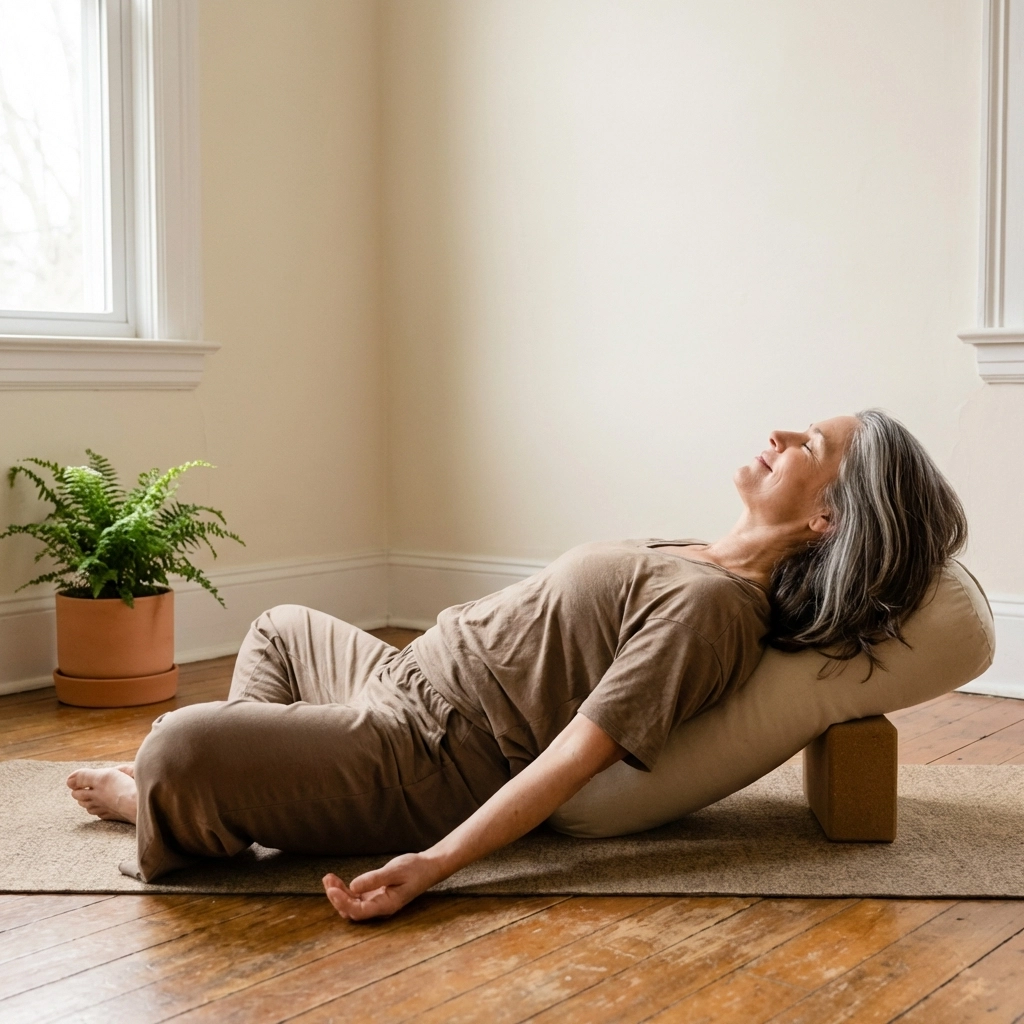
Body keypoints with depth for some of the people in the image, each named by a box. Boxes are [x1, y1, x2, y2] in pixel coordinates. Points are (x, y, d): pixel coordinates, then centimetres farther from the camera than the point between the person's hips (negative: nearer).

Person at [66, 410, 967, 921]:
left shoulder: (709, 603, -25)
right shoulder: (707, 566, 5)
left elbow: (581, 750, -30)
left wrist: (436, 862, -38)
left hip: (424, 755, -11)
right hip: (412, 681, 11)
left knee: (180, 748, -27)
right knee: (281, 628, 34)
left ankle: (156, 805, 9)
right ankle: (215, 796, 37)